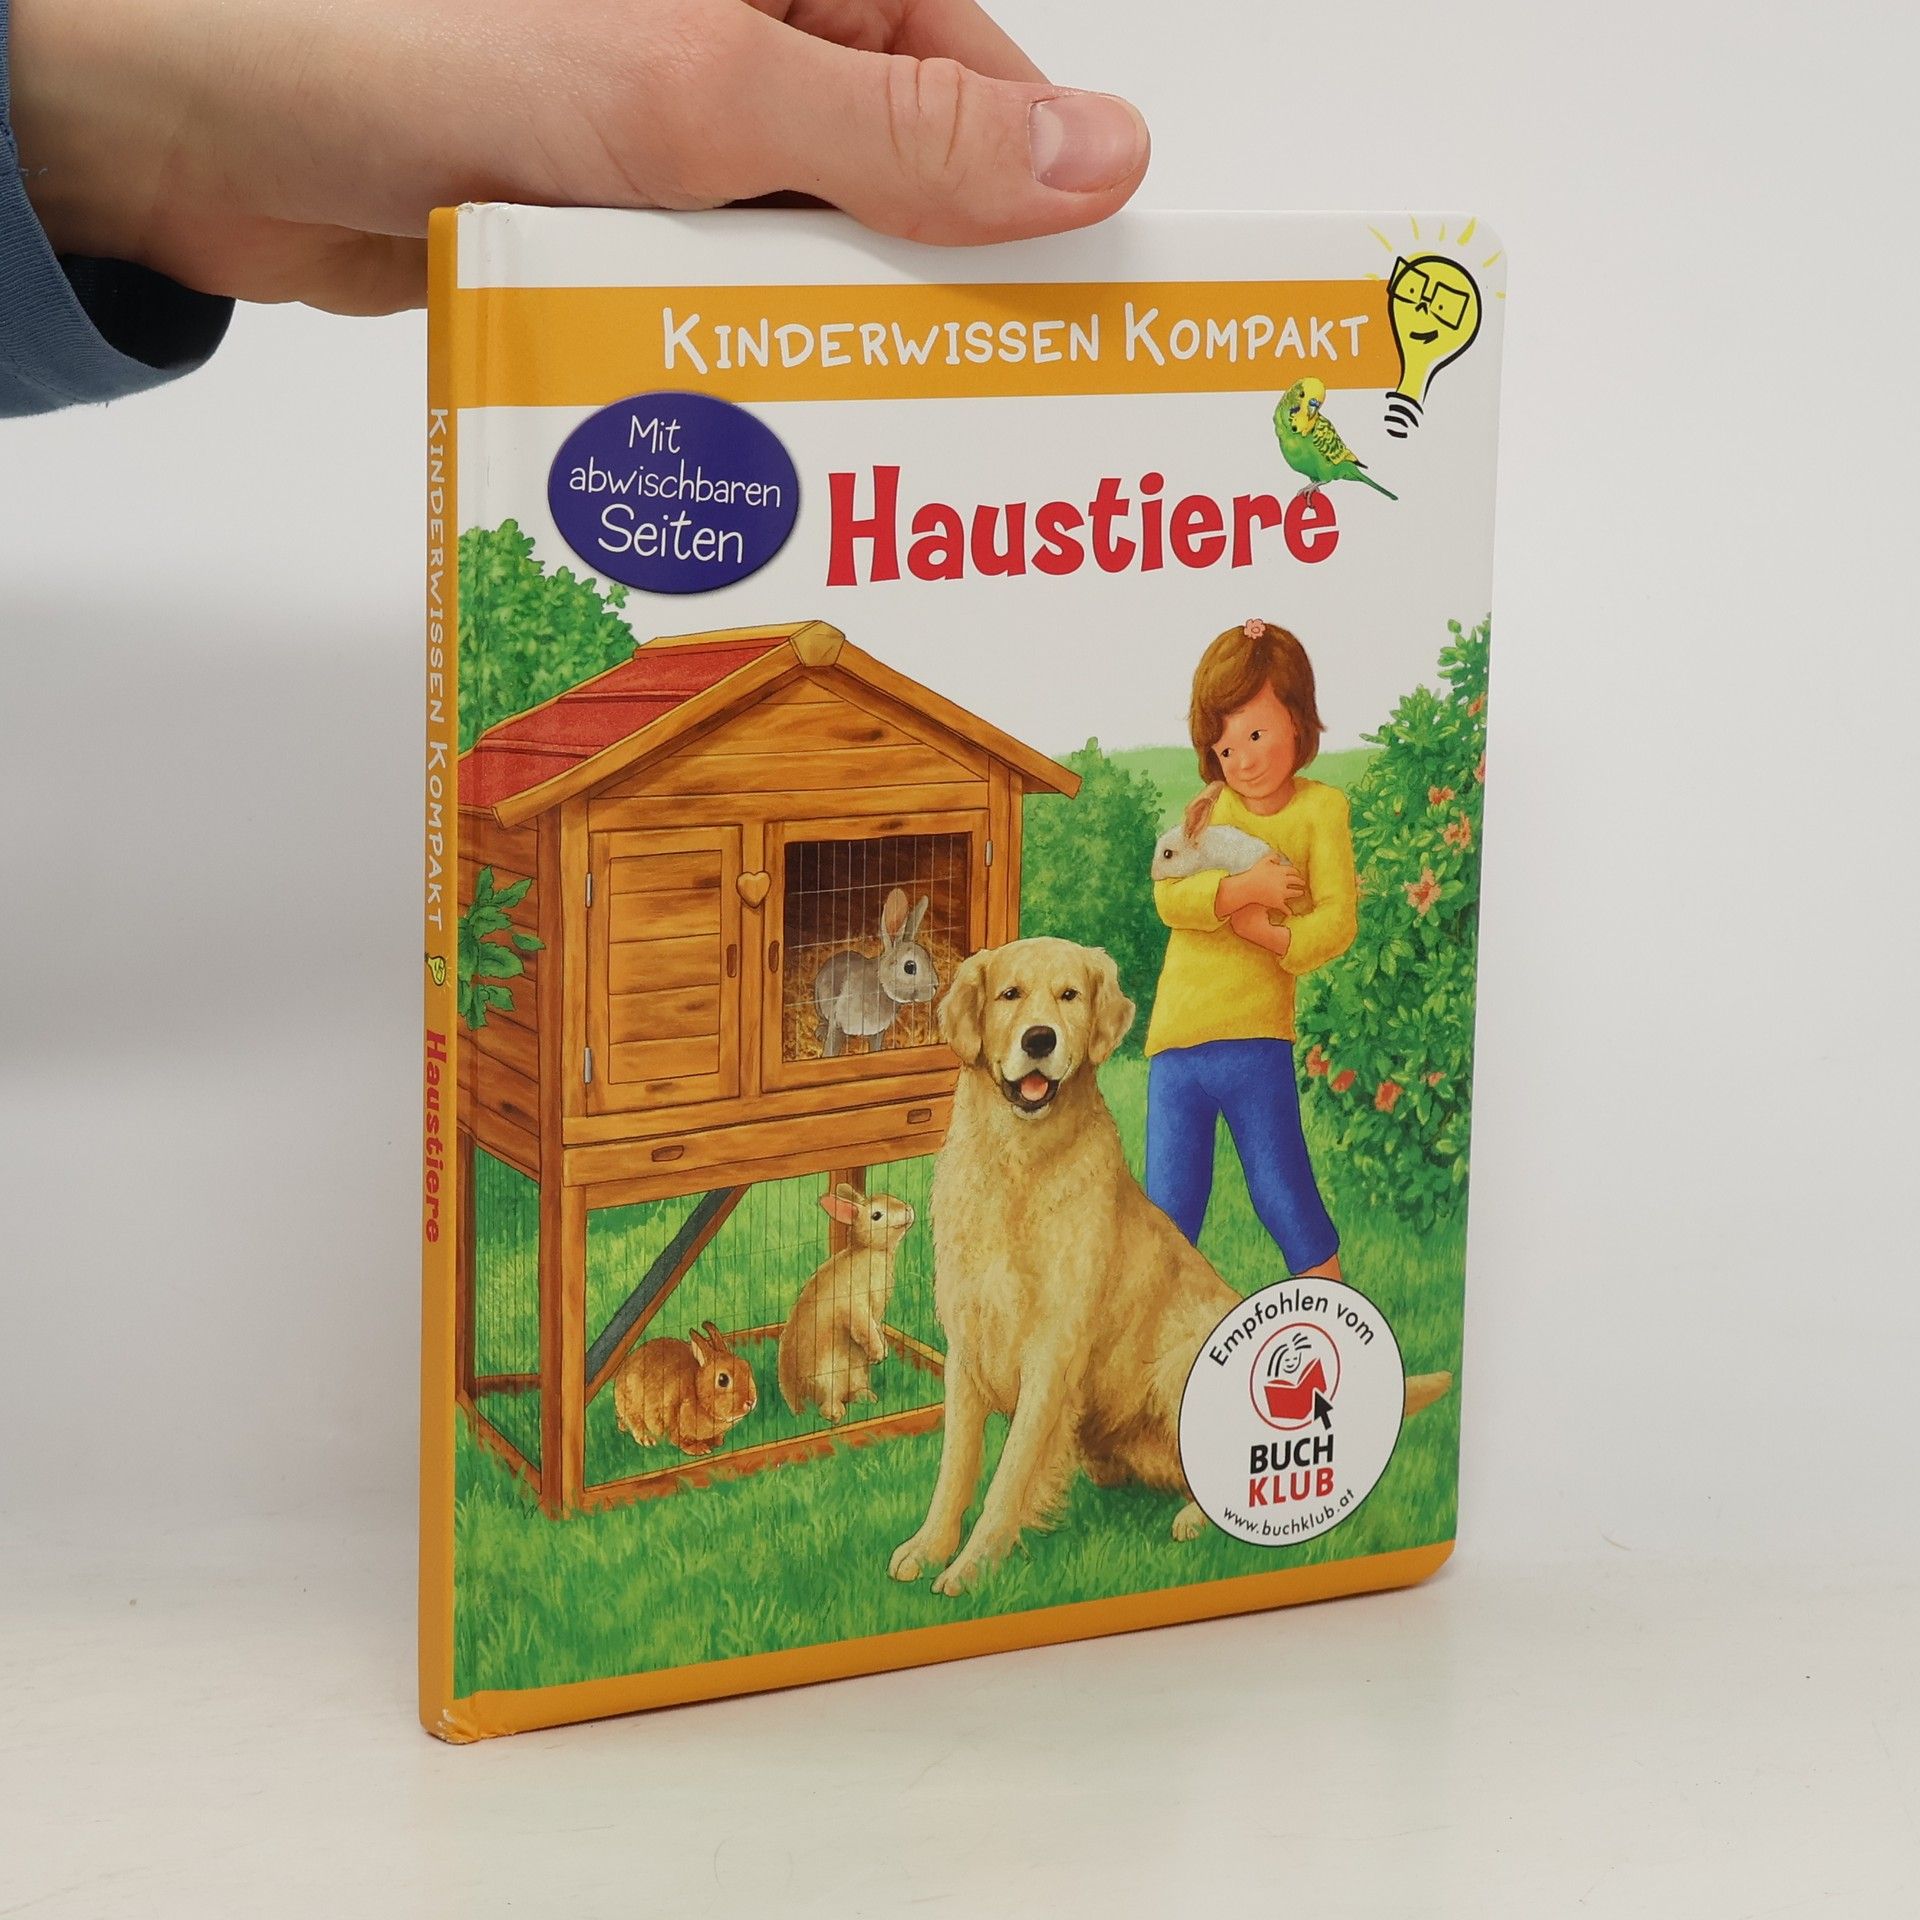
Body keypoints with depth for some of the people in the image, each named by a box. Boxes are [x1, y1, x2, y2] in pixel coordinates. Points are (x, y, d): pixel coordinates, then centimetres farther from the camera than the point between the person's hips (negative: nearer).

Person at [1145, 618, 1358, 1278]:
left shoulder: (1319, 809, 1)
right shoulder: (1208, 807, 9)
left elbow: (1336, 921, -7)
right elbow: (1168, 896, -5)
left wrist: (1271, 933, -21)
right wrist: (1244, 887, -17)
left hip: (1256, 1039, -3)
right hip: (1175, 1044, 3)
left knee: (1283, 1195, 1)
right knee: (1168, 1207, 7)